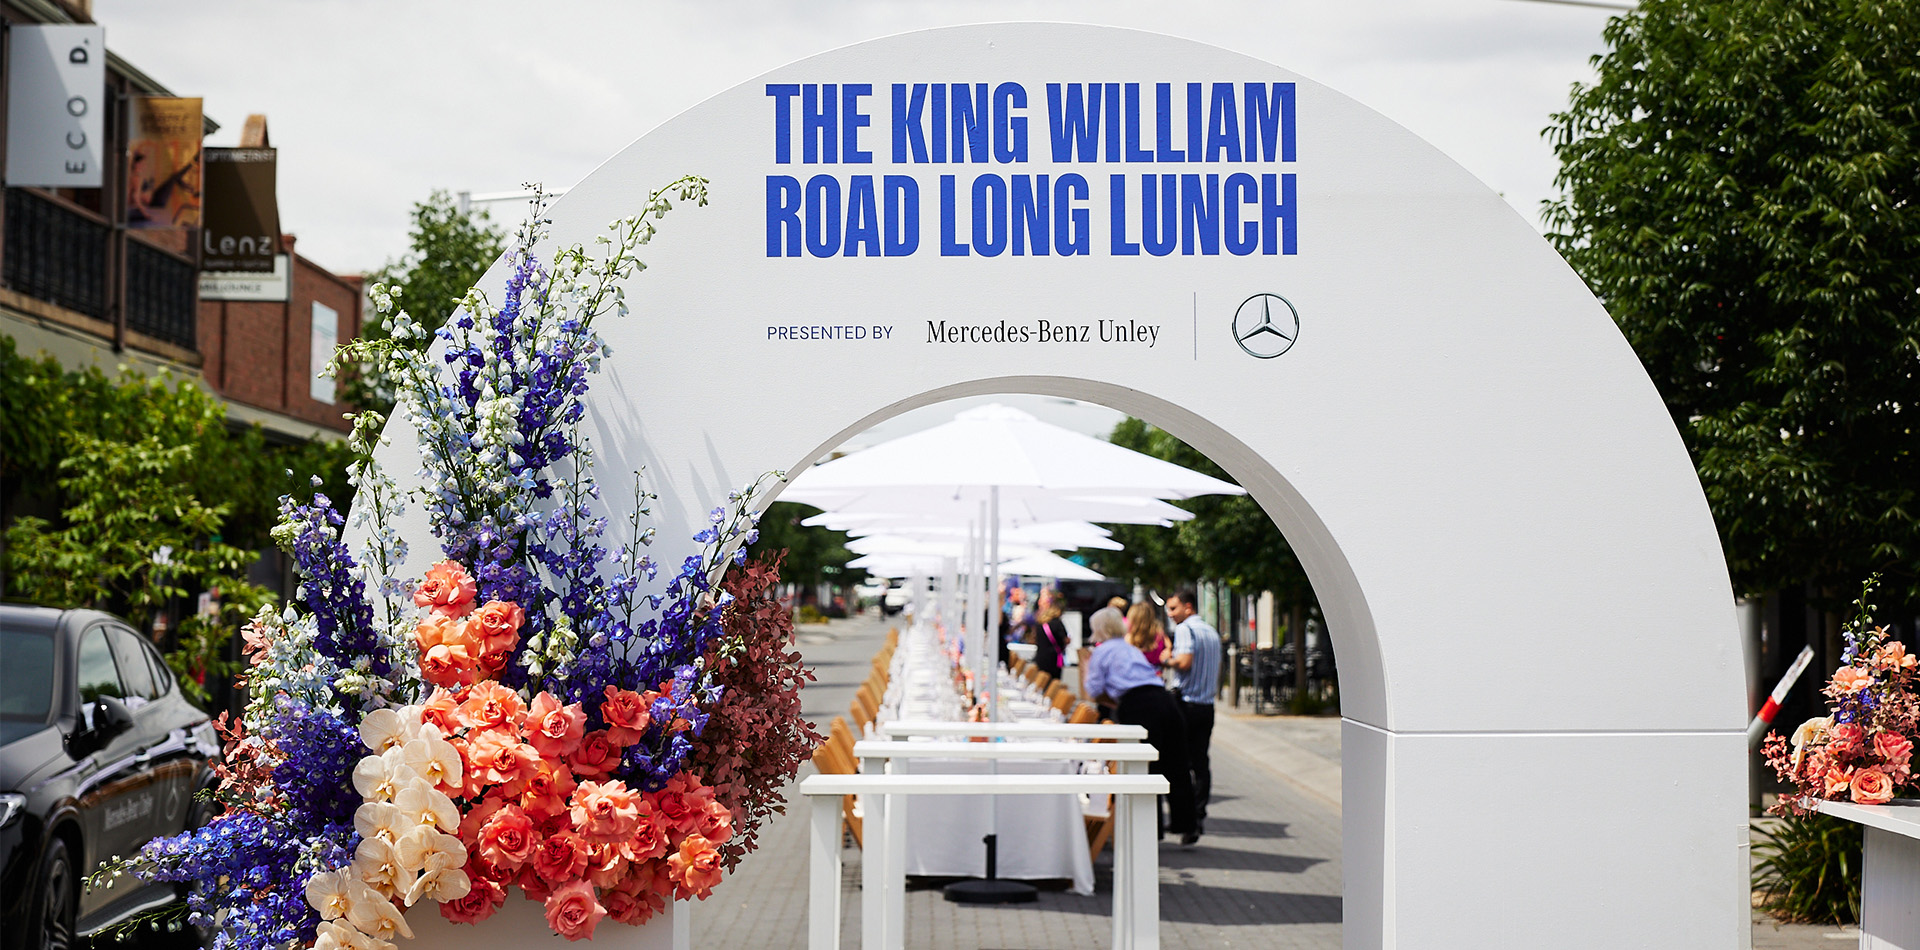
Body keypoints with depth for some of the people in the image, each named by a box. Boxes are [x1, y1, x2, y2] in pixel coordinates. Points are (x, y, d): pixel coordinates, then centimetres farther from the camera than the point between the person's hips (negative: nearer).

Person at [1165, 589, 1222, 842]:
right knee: (1201, 762, 8)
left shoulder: (1184, 629, -10)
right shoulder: (1212, 632, 15)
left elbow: (1185, 661, -21)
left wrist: (1167, 661, -6)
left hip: (1185, 703, -7)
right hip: (1207, 705, 7)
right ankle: (1199, 816, 8)